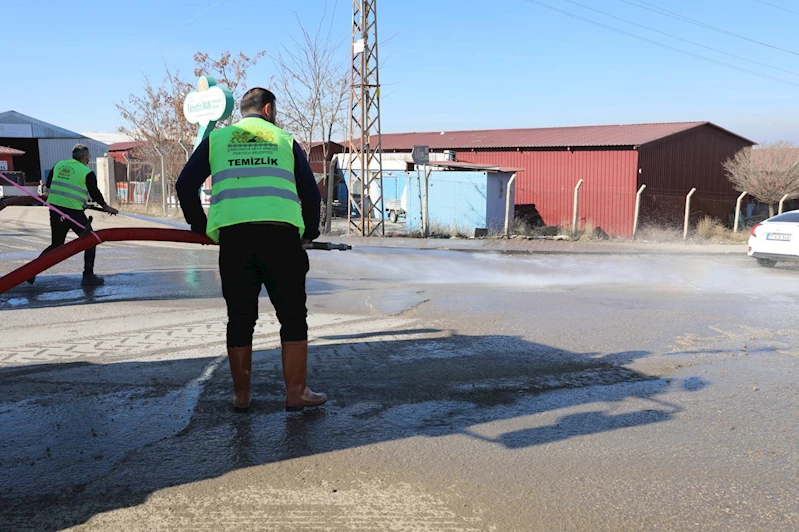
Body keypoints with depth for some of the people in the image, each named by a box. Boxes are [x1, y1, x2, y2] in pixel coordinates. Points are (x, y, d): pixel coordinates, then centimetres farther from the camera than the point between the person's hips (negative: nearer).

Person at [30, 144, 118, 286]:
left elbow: (48, 185, 14)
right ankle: (88, 276, 7)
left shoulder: (58, 165, 10)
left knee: (56, 244, 19)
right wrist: (106, 207, 13)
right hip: (74, 212, -6)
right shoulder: (87, 173, -5)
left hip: (55, 210, 6)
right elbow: (95, 193, -2)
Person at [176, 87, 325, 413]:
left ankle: (241, 396, 20)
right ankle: (296, 393, 11)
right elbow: (311, 192, 14)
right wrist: (309, 233, 27)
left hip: (233, 236, 2)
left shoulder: (216, 139, 19)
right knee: (293, 316, 8)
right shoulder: (285, 140, 18)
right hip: (281, 236, -1)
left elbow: (185, 186, 11)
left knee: (240, 318, 12)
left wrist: (200, 227, 23)